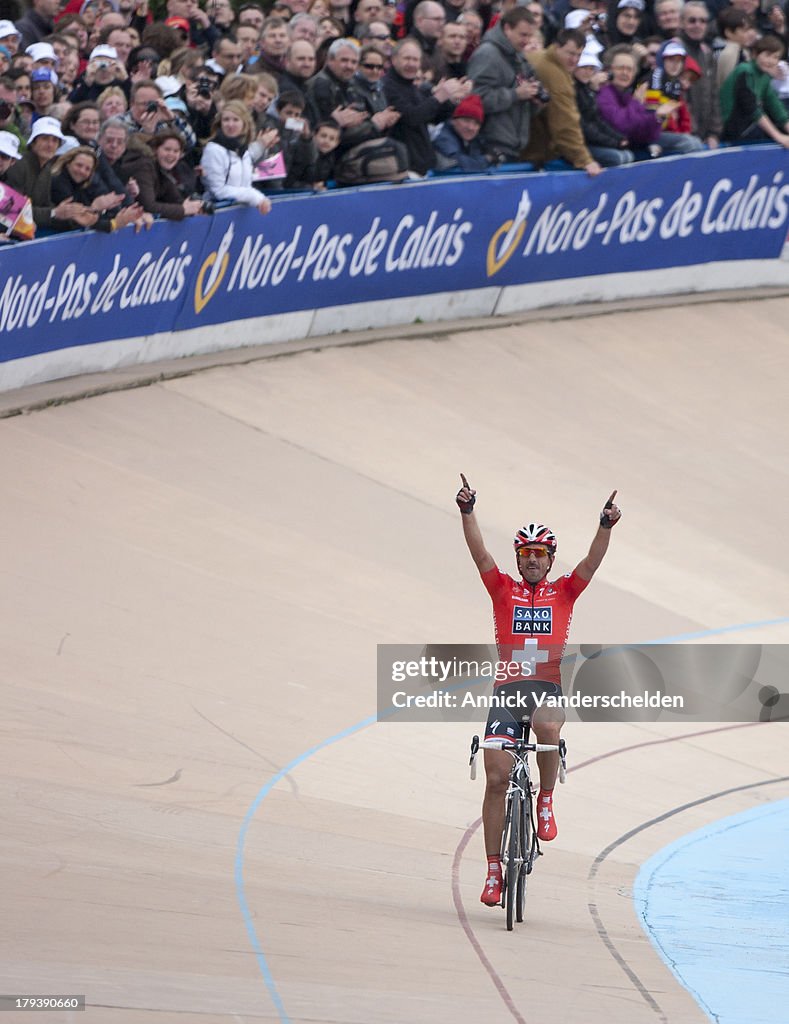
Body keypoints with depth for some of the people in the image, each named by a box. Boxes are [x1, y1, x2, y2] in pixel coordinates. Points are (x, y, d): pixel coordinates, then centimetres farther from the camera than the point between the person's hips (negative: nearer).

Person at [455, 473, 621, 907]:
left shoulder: (563, 591, 11)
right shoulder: (503, 590, 11)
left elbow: (592, 562, -3)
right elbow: (479, 553, -2)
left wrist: (606, 526, -19)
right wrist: (467, 511, -16)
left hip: (547, 687, -1)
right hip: (507, 688, 1)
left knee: (548, 726, -37)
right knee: (496, 777, -6)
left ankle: (546, 800, -11)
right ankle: (494, 869, 1)